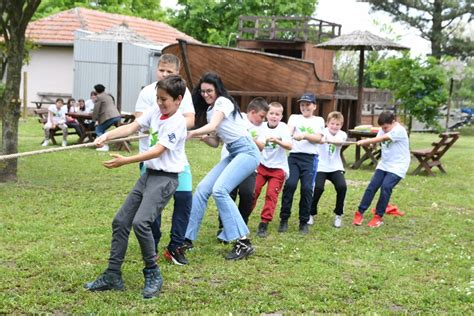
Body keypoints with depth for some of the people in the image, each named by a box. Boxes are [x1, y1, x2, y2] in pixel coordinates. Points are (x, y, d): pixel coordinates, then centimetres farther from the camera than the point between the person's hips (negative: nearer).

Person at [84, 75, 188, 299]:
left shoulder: (177, 122, -15)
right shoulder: (154, 112, 6)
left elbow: (157, 151, -22)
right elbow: (131, 127, -2)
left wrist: (125, 161, -26)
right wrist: (107, 135, -19)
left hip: (165, 178, -8)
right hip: (148, 175, 8)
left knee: (140, 222, -22)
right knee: (120, 221, 6)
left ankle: (153, 275, -3)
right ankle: (112, 276, 15)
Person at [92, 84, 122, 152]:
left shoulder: (98, 97, -1)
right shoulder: (109, 96, 25)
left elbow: (96, 110, -3)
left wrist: (96, 120, 7)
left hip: (109, 117, -8)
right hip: (117, 116, 8)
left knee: (98, 130, 3)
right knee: (102, 130, 21)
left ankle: (104, 146, -10)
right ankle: (105, 145, 16)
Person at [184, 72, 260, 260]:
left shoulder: (223, 102, -7)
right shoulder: (210, 110, 19)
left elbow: (212, 127, -24)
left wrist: (191, 133, -33)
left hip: (246, 151, -9)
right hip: (233, 154, 9)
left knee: (219, 190, -23)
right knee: (202, 189, 0)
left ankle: (243, 243, -20)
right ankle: (188, 238, 8)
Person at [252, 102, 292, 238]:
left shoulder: (283, 127, -9)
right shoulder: (262, 127, -1)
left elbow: (289, 146, -22)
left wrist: (277, 141, -37)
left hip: (278, 168, -2)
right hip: (262, 165, 3)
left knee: (271, 194, -8)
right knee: (253, 190, -3)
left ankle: (264, 224, -3)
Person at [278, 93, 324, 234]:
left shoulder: (319, 120, 17)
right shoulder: (294, 117, 16)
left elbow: (318, 138, 0)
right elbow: (288, 132, -3)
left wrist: (304, 135, -17)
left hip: (310, 158, 0)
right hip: (293, 156, 0)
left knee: (307, 188, -8)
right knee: (290, 184, -16)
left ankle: (304, 222, 5)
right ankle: (284, 219, -5)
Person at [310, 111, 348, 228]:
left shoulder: (342, 134, -2)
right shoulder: (324, 131, -7)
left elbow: (339, 142, -26)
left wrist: (327, 140, -48)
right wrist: (320, 138, -56)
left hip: (336, 167, 2)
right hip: (321, 167, -2)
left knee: (342, 187, -20)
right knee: (318, 188, -21)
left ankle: (338, 215, 1)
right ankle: (311, 213, 3)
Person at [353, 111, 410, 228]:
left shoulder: (399, 130, -18)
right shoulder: (383, 130, 6)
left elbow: (381, 139, -28)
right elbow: (377, 141, -4)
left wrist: (364, 141, -31)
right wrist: (366, 142, -25)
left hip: (397, 166, -7)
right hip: (384, 164, 7)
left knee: (385, 187, -21)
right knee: (372, 186, -4)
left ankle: (378, 216, -6)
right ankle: (359, 213, 2)